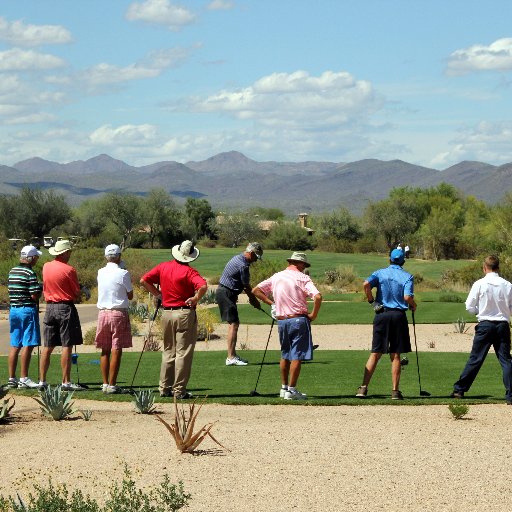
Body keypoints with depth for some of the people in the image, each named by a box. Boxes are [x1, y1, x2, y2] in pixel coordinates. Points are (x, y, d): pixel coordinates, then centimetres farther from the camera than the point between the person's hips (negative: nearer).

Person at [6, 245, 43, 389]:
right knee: (28, 344, -5)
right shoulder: (30, 273, -12)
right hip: (28, 309, -8)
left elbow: (10, 292, 15)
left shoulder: (12, 271, 11)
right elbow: (34, 296, -16)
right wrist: (41, 288, 1)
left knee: (14, 345, 10)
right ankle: (24, 379, -6)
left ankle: (12, 378, 11)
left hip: (13, 309, 8)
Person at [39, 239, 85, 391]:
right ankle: (66, 382, -6)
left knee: (47, 347, 9)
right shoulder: (68, 270, -12)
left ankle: (42, 380, 10)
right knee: (67, 346, -4)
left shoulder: (46, 267, 6)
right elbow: (77, 293, -6)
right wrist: (74, 297, 15)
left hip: (50, 307, 6)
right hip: (66, 308, -6)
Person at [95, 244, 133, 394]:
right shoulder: (123, 273, -9)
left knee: (105, 351, 11)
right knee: (116, 351, -3)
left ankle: (105, 384, 13)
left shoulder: (100, 273, 5)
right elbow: (130, 296, 1)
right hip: (119, 313, -5)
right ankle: (112, 385, -5)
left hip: (103, 313, 5)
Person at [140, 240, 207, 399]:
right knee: (183, 353, 0)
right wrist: (196, 298, -12)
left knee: (168, 352, 15)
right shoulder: (189, 272, -13)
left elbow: (144, 280, 6)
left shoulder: (163, 267, 4)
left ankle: (165, 388, 17)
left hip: (166, 313, 5)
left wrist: (157, 294, 11)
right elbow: (203, 286, -29)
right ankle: (179, 390, -1)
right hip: (185, 314, -5)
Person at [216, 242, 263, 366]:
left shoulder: (238, 258, 14)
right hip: (226, 293, -11)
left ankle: (233, 355, 18)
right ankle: (231, 358, -15)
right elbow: (247, 287, -10)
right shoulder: (243, 265, -19)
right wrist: (255, 301, 3)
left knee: (234, 324, 14)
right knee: (234, 324, -12)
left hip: (224, 292, 11)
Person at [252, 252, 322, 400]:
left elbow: (255, 290, 11)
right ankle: (291, 390, -4)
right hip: (298, 320, -5)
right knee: (297, 356, -2)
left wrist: (271, 303, 11)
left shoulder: (276, 277, 10)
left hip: (281, 320, 5)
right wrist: (313, 315, -8)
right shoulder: (302, 278, -7)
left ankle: (284, 388, 23)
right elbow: (317, 296, -20)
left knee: (285, 355, 18)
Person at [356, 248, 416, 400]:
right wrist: (414, 306, 7)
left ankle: (363, 388, -3)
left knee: (375, 353, 5)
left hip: (381, 314, 1)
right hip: (398, 316, -1)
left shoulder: (380, 273, 5)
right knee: (395, 356, 4)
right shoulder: (407, 277, 1)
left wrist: (371, 300, 0)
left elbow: (366, 284, -13)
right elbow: (407, 297, -13)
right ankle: (395, 391, 3)